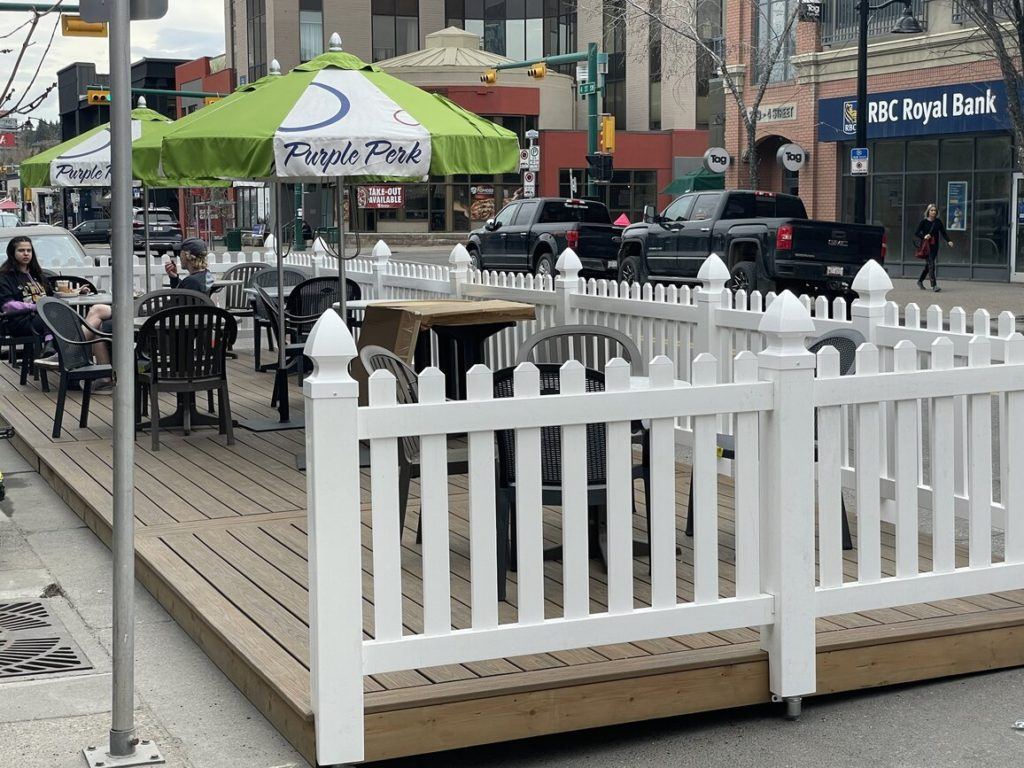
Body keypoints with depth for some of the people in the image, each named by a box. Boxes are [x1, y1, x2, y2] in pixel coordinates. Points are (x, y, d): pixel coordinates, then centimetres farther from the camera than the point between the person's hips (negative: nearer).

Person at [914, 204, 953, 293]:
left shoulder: (938, 222, 6)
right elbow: (916, 233, -2)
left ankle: (920, 281, 32)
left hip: (934, 247, 4)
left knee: (928, 265, 12)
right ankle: (934, 285, -13)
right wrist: (924, 237, -20)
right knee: (931, 265, -12)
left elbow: (943, 232, 2)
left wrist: (948, 241, -14)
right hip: (926, 246, -4)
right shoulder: (924, 222, -3)